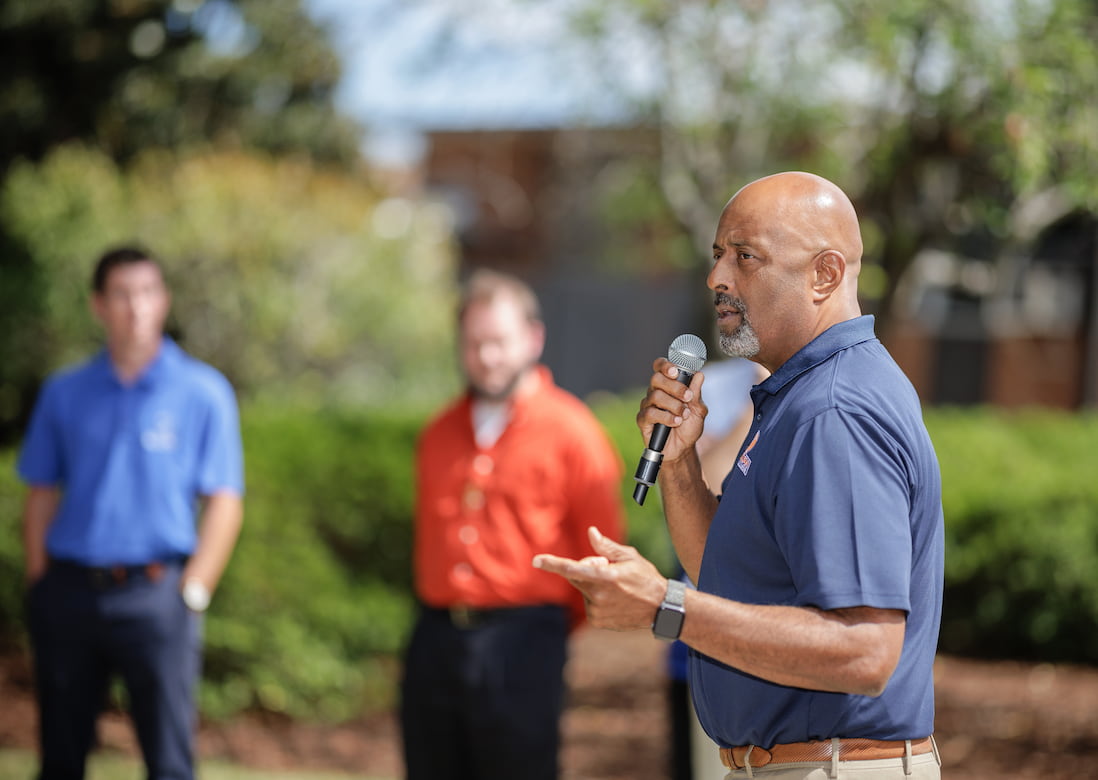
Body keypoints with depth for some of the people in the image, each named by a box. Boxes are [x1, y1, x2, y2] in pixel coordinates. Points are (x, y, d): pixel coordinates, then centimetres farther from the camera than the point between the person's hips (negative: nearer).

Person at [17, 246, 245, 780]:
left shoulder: (203, 392, 0)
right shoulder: (64, 394, 9)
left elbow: (223, 503, -2)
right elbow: (41, 496, 12)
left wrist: (191, 593, -10)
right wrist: (38, 586, 3)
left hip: (153, 594, -3)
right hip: (69, 591, 3)